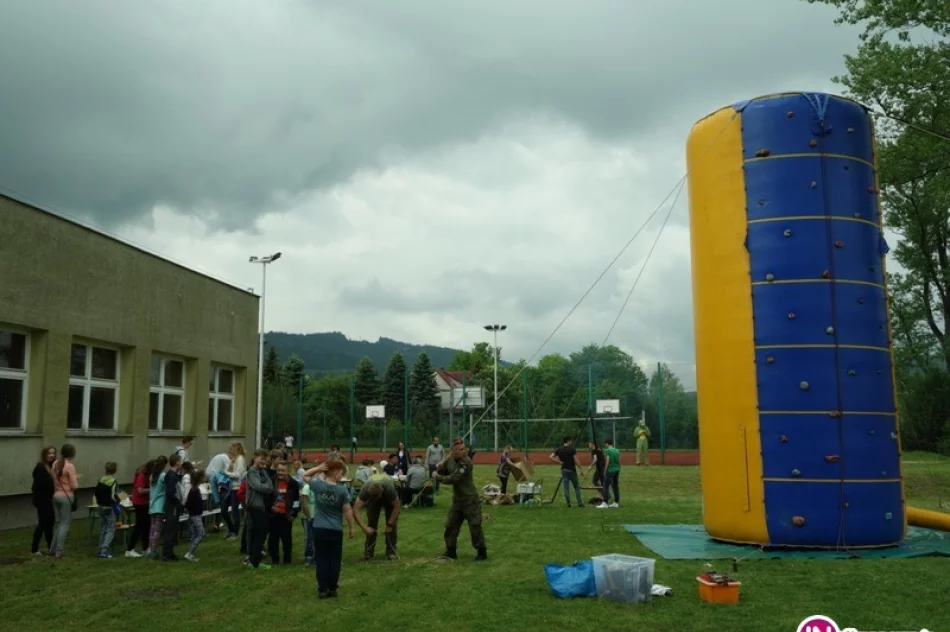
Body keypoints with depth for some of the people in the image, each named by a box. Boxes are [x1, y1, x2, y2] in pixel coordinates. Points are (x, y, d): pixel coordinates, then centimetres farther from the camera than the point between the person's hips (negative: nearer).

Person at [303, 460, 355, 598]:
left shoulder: (317, 485, -6)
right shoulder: (342, 490, -12)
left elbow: (305, 476, 12)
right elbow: (347, 511, -7)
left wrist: (318, 468, -2)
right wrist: (351, 527, 4)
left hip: (319, 529, 2)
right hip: (335, 530, -2)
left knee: (321, 559, 8)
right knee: (334, 560, 10)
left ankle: (323, 590, 9)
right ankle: (332, 589, 16)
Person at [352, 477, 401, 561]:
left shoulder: (389, 488, -43)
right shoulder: (365, 490, -40)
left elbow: (397, 507, -29)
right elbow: (355, 510, -40)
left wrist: (389, 525, -31)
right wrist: (364, 528, -47)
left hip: (389, 499, -1)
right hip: (372, 501, 1)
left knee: (392, 525, -12)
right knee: (371, 524, -11)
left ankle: (391, 552, -2)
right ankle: (368, 552, 1)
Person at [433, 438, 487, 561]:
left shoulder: (466, 462, -24)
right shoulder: (450, 460, -1)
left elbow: (453, 479, -29)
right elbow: (443, 473, 11)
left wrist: (437, 477, -16)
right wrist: (440, 468, -12)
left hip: (470, 500, -7)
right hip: (457, 499, 7)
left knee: (475, 527, -4)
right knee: (450, 526, 11)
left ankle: (482, 553, 9)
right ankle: (450, 552, 24)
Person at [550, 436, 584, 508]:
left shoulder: (559, 449, 2)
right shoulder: (572, 449, -10)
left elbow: (551, 457, -5)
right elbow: (575, 460, -14)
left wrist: (560, 462, -1)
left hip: (564, 470, 3)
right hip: (571, 470, -3)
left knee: (566, 487, 5)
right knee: (576, 487, 7)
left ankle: (568, 503, 5)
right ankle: (580, 502, 9)